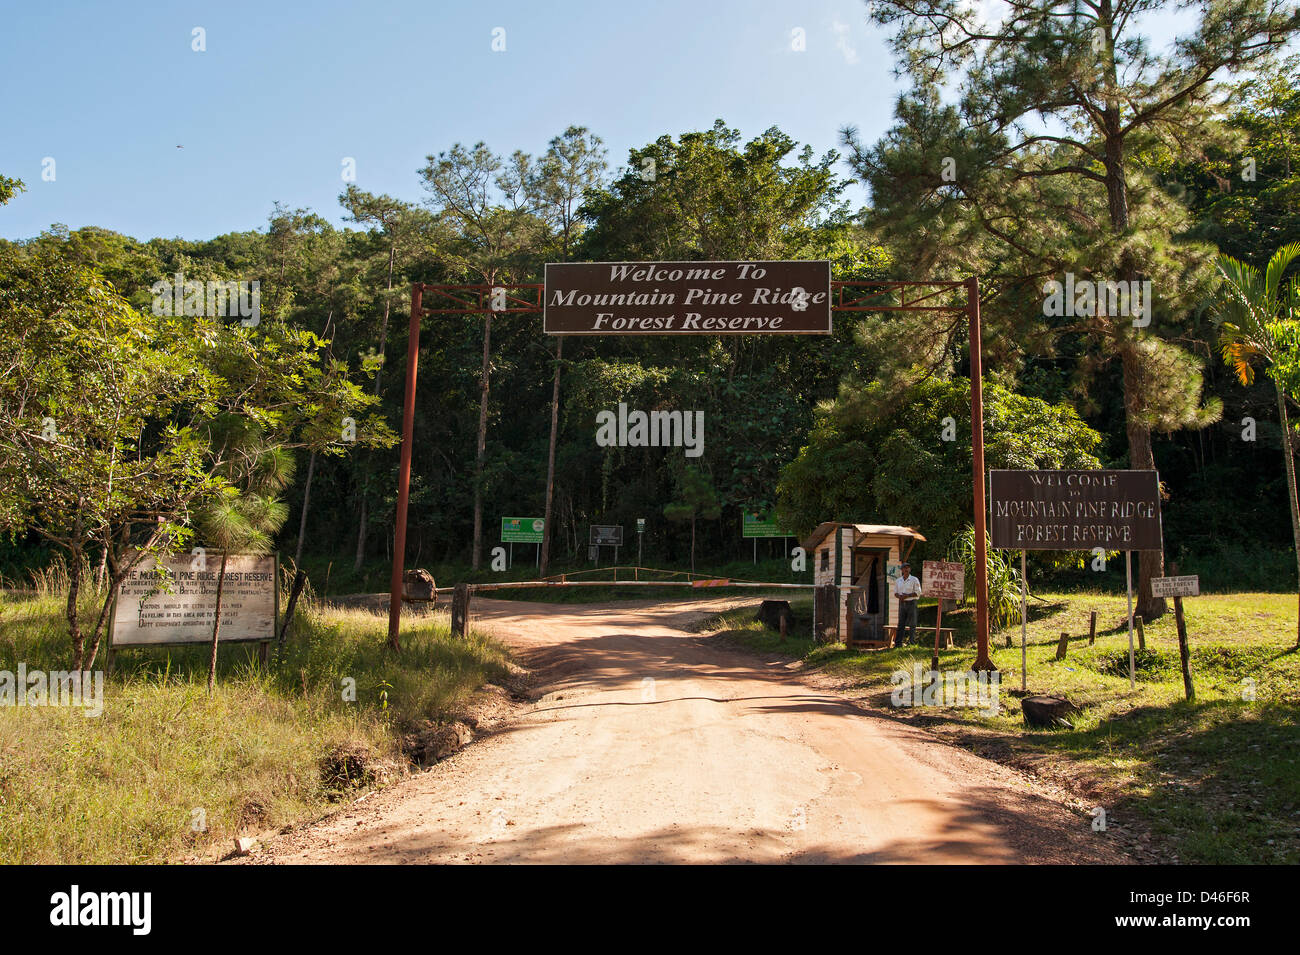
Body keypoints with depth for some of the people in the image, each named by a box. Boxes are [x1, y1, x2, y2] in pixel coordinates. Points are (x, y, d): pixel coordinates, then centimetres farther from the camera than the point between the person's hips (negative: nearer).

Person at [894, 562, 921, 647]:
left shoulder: (914, 580, -4)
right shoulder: (898, 581, 11)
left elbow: (918, 593, -8)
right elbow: (895, 592, 14)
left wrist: (907, 595, -19)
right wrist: (899, 596, -8)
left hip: (911, 603, -4)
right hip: (902, 603, 4)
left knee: (912, 624, -2)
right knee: (901, 623, 3)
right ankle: (898, 642, 3)